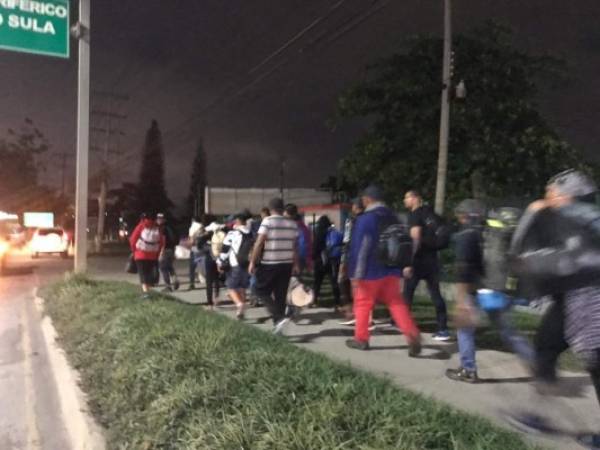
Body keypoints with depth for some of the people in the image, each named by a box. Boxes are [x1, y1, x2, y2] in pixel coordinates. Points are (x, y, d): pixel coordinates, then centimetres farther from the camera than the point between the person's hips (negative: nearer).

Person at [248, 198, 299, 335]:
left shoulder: (267, 221, -8)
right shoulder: (292, 223, 7)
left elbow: (259, 243, -12)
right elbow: (295, 246, 8)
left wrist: (252, 262, -7)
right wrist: (295, 264, 15)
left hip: (269, 264, -5)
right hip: (287, 263, 5)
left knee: (262, 291, 7)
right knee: (281, 295, 11)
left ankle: (279, 317, -10)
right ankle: (277, 326, 16)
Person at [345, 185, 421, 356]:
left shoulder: (365, 219, -11)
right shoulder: (392, 217, 10)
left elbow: (359, 248, -15)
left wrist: (356, 275, -13)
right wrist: (399, 267, 22)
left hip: (370, 271, -5)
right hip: (391, 270, 6)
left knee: (363, 304, 10)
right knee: (396, 303, 5)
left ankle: (361, 339, 19)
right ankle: (413, 335, -11)